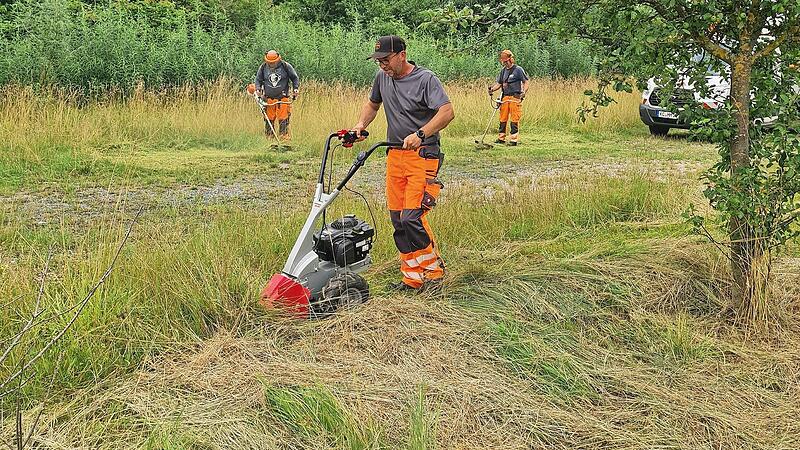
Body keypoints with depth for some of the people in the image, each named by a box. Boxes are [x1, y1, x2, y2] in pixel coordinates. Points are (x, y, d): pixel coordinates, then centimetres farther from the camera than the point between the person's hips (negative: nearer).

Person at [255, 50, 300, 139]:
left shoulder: (285, 66, -2)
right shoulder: (263, 67, 4)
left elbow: (295, 78, 10)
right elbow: (258, 79, 16)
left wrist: (295, 88, -2)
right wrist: (258, 89, -1)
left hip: (282, 98, -2)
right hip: (268, 98, 2)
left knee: (283, 118, -7)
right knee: (269, 119, 2)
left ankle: (284, 135, 0)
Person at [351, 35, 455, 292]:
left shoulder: (425, 79, -10)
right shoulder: (382, 77, 11)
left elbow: (447, 112, -21)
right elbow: (372, 104, 30)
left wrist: (420, 135, -31)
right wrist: (361, 124, 10)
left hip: (423, 156, -7)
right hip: (395, 155, 7)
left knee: (412, 217, -16)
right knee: (398, 219, 6)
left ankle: (433, 271, 1)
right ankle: (412, 278, 14)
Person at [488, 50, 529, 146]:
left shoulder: (518, 70, -2)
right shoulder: (503, 70, 15)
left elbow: (526, 82, -2)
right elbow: (499, 83, 19)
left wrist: (524, 92, -18)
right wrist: (492, 89, -1)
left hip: (515, 97, -6)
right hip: (505, 97, 6)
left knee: (514, 119, -5)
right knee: (503, 118, 8)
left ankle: (513, 139, -3)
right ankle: (501, 138, 16)